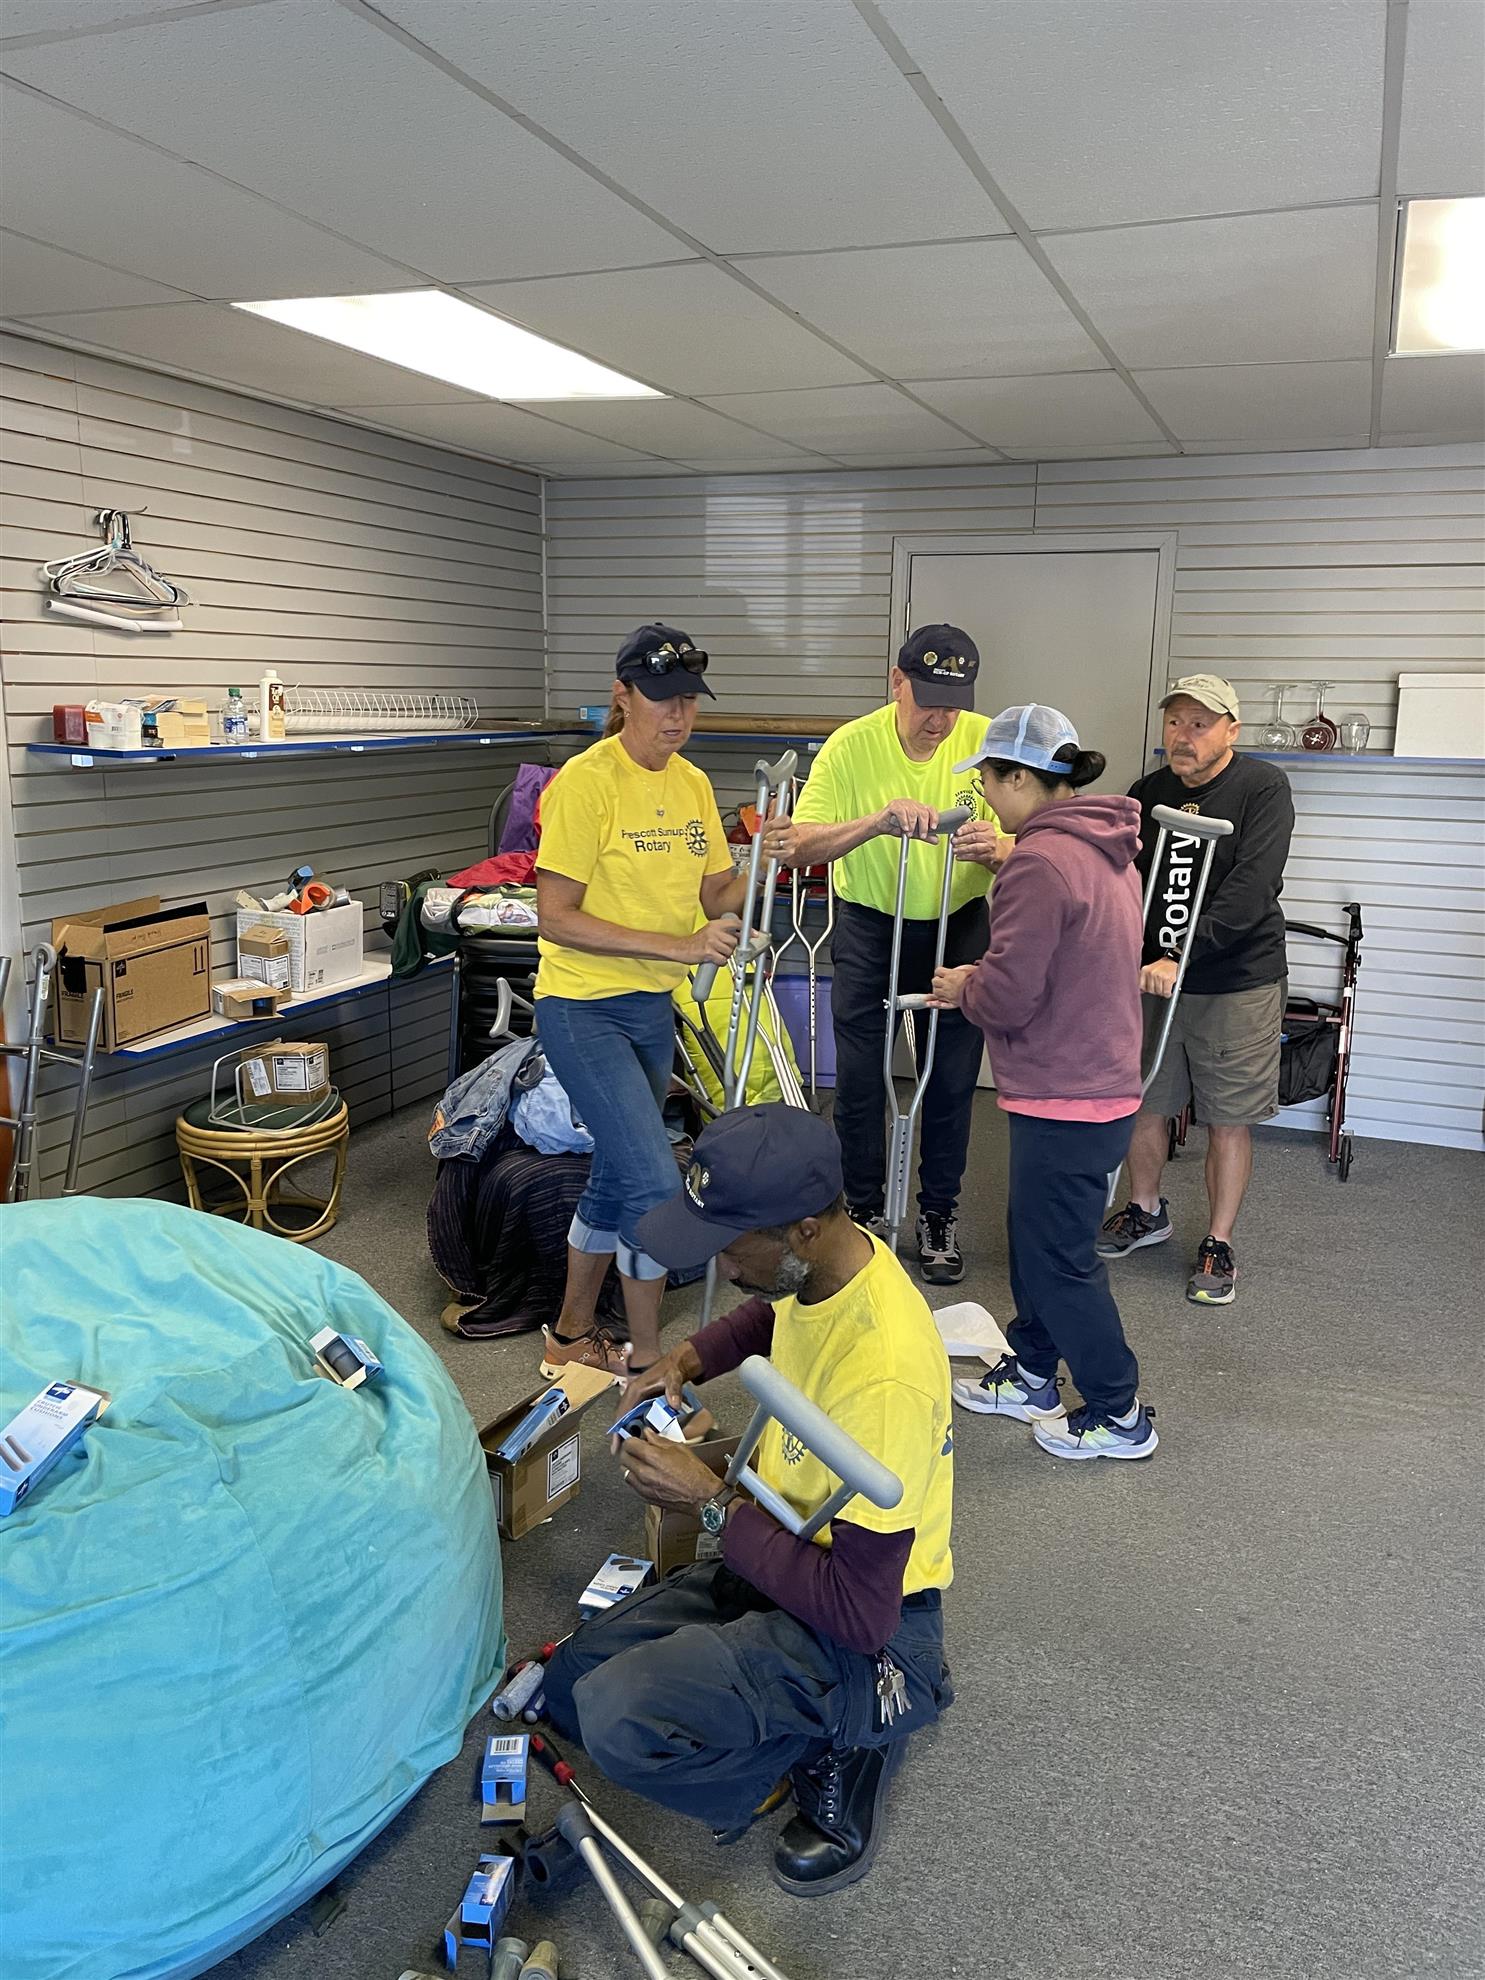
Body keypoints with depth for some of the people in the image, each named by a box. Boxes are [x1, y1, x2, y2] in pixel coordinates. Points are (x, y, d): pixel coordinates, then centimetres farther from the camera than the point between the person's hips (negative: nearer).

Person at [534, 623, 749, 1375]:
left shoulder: (693, 784, 6)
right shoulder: (586, 782, -16)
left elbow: (716, 898, 8)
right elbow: (555, 919, -19)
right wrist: (679, 945, -24)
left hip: (653, 1007, 8)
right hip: (583, 1009, -8)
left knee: (615, 1178, 18)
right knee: (655, 1186, -12)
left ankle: (572, 1335, 36)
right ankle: (646, 1363, 6)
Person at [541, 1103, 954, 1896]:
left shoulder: (885, 1377, -35)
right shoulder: (814, 1267, -8)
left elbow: (860, 1613, -29)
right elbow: (770, 1316, 20)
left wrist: (711, 1503, -21)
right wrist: (687, 1359, 0)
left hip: (864, 1629, -9)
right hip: (786, 1553, 9)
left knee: (619, 1720, -27)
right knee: (573, 1684, 6)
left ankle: (838, 1748, -2)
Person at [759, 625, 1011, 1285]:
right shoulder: (851, 747, -17)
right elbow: (797, 846, -26)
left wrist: (995, 850, -39)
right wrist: (877, 820, -42)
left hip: (958, 925, 1)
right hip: (869, 922, -1)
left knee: (953, 1077, 6)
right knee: (858, 1078, 3)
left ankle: (938, 1215, 25)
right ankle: (864, 1212, 23)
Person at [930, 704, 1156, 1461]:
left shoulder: (1040, 862, -21)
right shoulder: (1104, 850, 11)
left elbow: (1007, 995, -23)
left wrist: (960, 987, -2)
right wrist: (977, 983, 10)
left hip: (1065, 1098, -10)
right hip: (1100, 1079, 10)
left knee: (1057, 1256, 4)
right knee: (1034, 1231, 22)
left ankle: (1118, 1414, 17)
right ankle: (1031, 1374, 37)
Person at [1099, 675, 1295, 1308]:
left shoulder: (1264, 788, -11)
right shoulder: (1147, 794, 6)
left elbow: (1251, 889, -22)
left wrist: (1181, 957, -28)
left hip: (1237, 983, -5)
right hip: (1152, 976, 5)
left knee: (1229, 1119, 5)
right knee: (1144, 1103, 14)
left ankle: (1219, 1244, 21)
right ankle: (1145, 1212, 37)